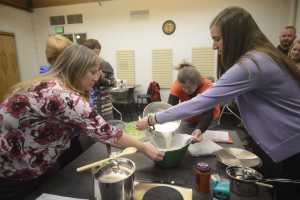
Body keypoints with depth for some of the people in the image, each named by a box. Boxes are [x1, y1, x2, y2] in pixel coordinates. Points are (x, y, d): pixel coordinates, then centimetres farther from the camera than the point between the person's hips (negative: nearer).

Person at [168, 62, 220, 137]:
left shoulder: (208, 87, -32)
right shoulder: (177, 85, -26)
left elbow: (208, 114, -36)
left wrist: (199, 129, -55)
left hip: (208, 120, -2)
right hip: (188, 120, 2)